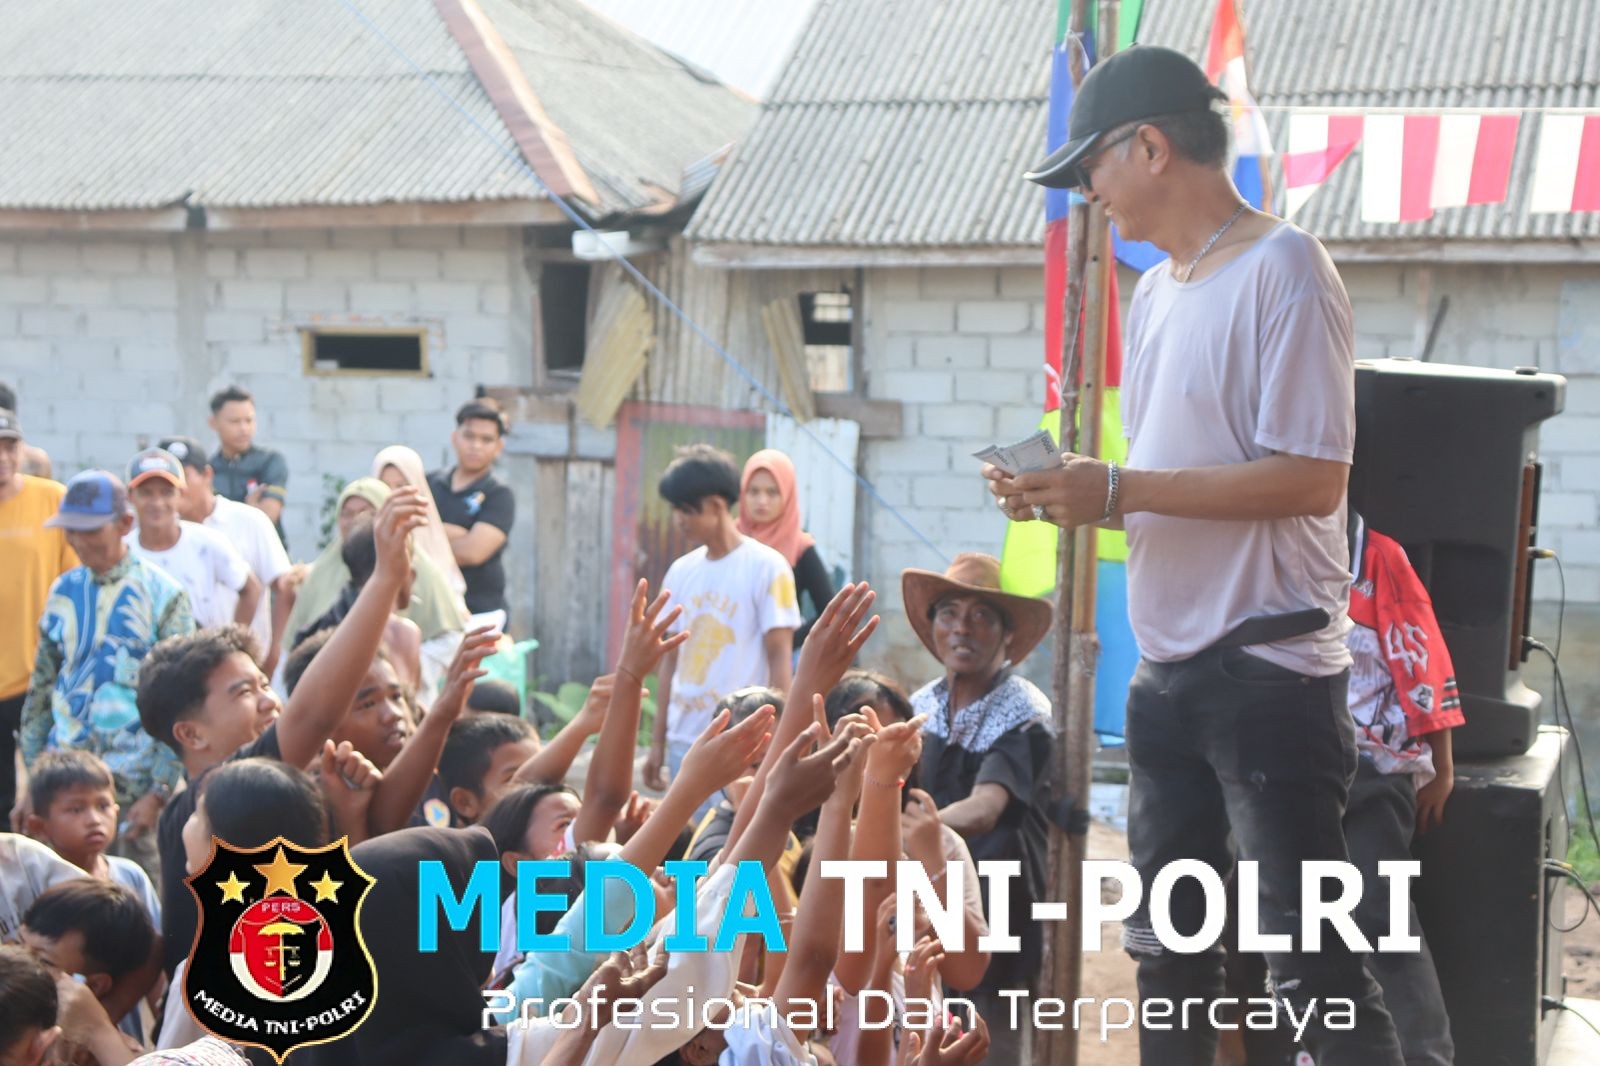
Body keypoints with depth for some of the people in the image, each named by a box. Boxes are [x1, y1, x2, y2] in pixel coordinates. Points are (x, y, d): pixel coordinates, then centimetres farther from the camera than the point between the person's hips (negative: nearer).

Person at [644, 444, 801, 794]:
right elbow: (671, 658, 14)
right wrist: (657, 742, 13)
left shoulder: (767, 567, -6)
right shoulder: (681, 571, 10)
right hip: (684, 742, 5)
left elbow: (779, 658, -6)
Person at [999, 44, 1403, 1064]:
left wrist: (1117, 490, -19)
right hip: (1169, 669, 9)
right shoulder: (1154, 293, 13)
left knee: (1311, 960, -4)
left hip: (1270, 667, -9)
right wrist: (1068, 494, 1)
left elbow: (1310, 480, -20)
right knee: (1169, 943, 17)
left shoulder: (1283, 268, -11)